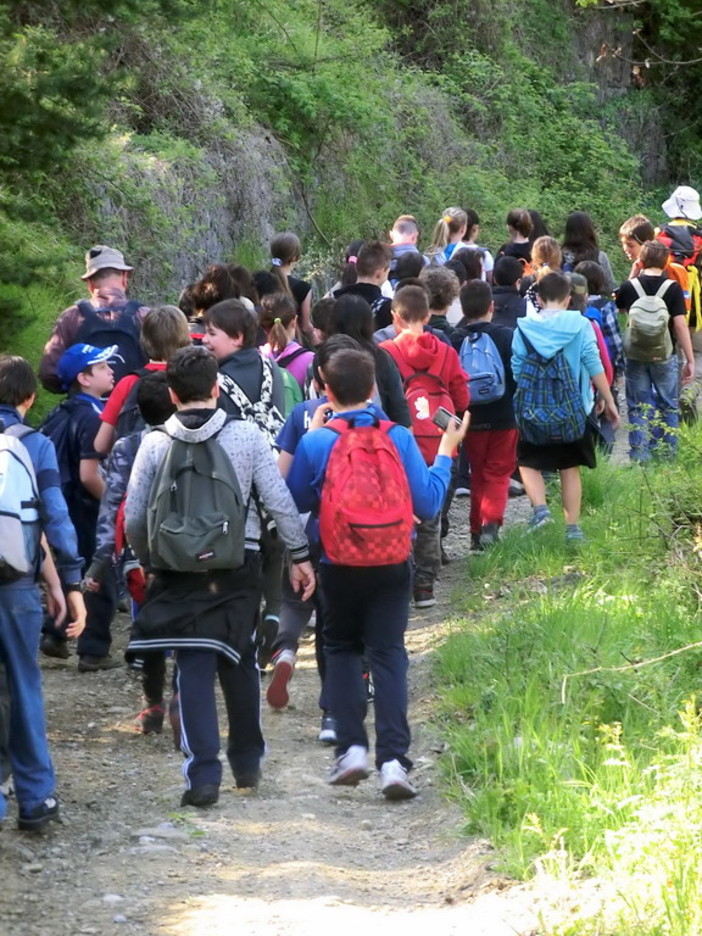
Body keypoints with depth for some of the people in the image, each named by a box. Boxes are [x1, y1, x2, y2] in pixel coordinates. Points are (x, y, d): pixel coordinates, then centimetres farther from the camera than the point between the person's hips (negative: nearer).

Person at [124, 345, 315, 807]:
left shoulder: (155, 444, -3)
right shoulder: (246, 435, -4)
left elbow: (134, 518, -1)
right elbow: (279, 501, -5)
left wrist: (148, 561, 16)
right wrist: (300, 555, 5)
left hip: (181, 569, -1)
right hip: (239, 565, 1)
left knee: (194, 669, 1)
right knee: (240, 663, 17)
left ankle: (203, 774, -8)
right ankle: (248, 762, 27)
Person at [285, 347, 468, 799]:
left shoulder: (315, 443, -10)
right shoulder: (399, 439, -6)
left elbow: (296, 501, 4)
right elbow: (428, 503, -4)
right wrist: (446, 453, 11)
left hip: (339, 567, -1)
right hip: (392, 565, 1)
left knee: (341, 648, 18)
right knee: (388, 655, 4)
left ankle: (352, 748, 7)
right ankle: (393, 759, -8)